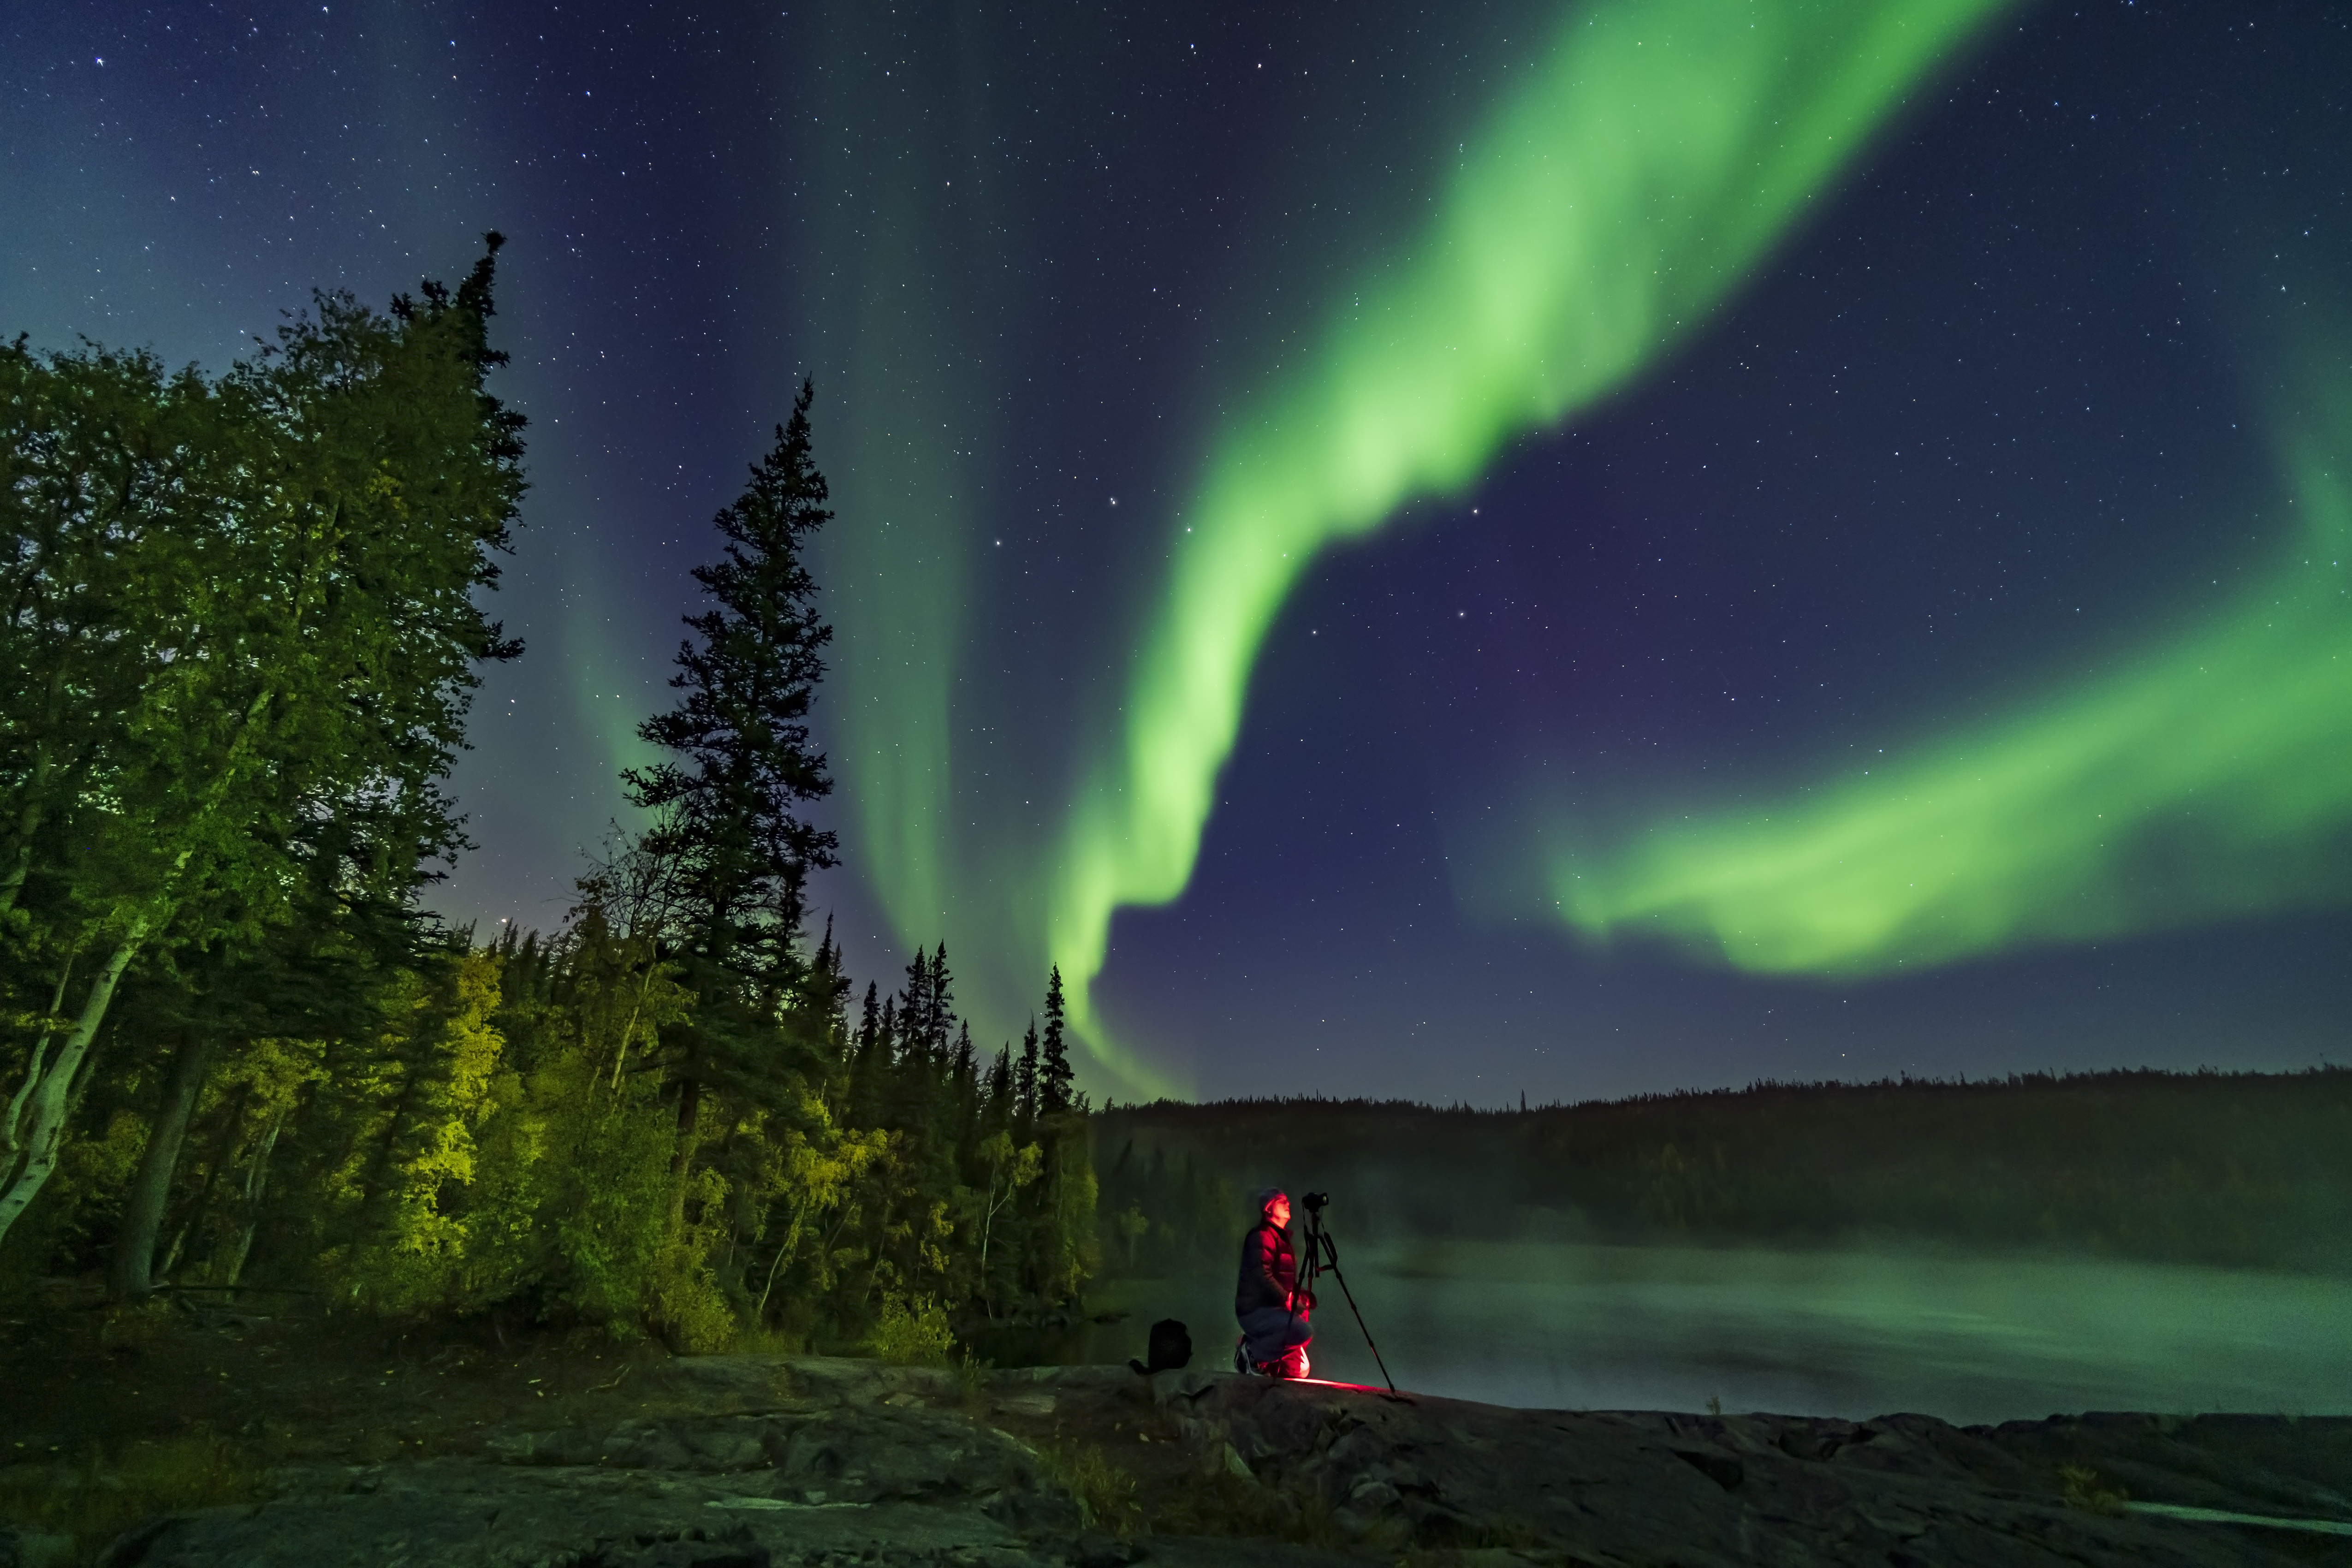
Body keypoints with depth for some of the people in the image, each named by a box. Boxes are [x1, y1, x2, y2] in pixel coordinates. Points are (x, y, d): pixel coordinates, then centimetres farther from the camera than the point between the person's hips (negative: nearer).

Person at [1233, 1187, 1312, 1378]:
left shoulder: (1282, 1238, 19)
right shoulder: (1262, 1236, -11)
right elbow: (1261, 1275, -22)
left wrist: (1300, 1297, 3)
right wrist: (1287, 1299, -21)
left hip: (1273, 1308, 9)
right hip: (1256, 1311, -9)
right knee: (1304, 1330, -29)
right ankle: (1253, 1354, -14)